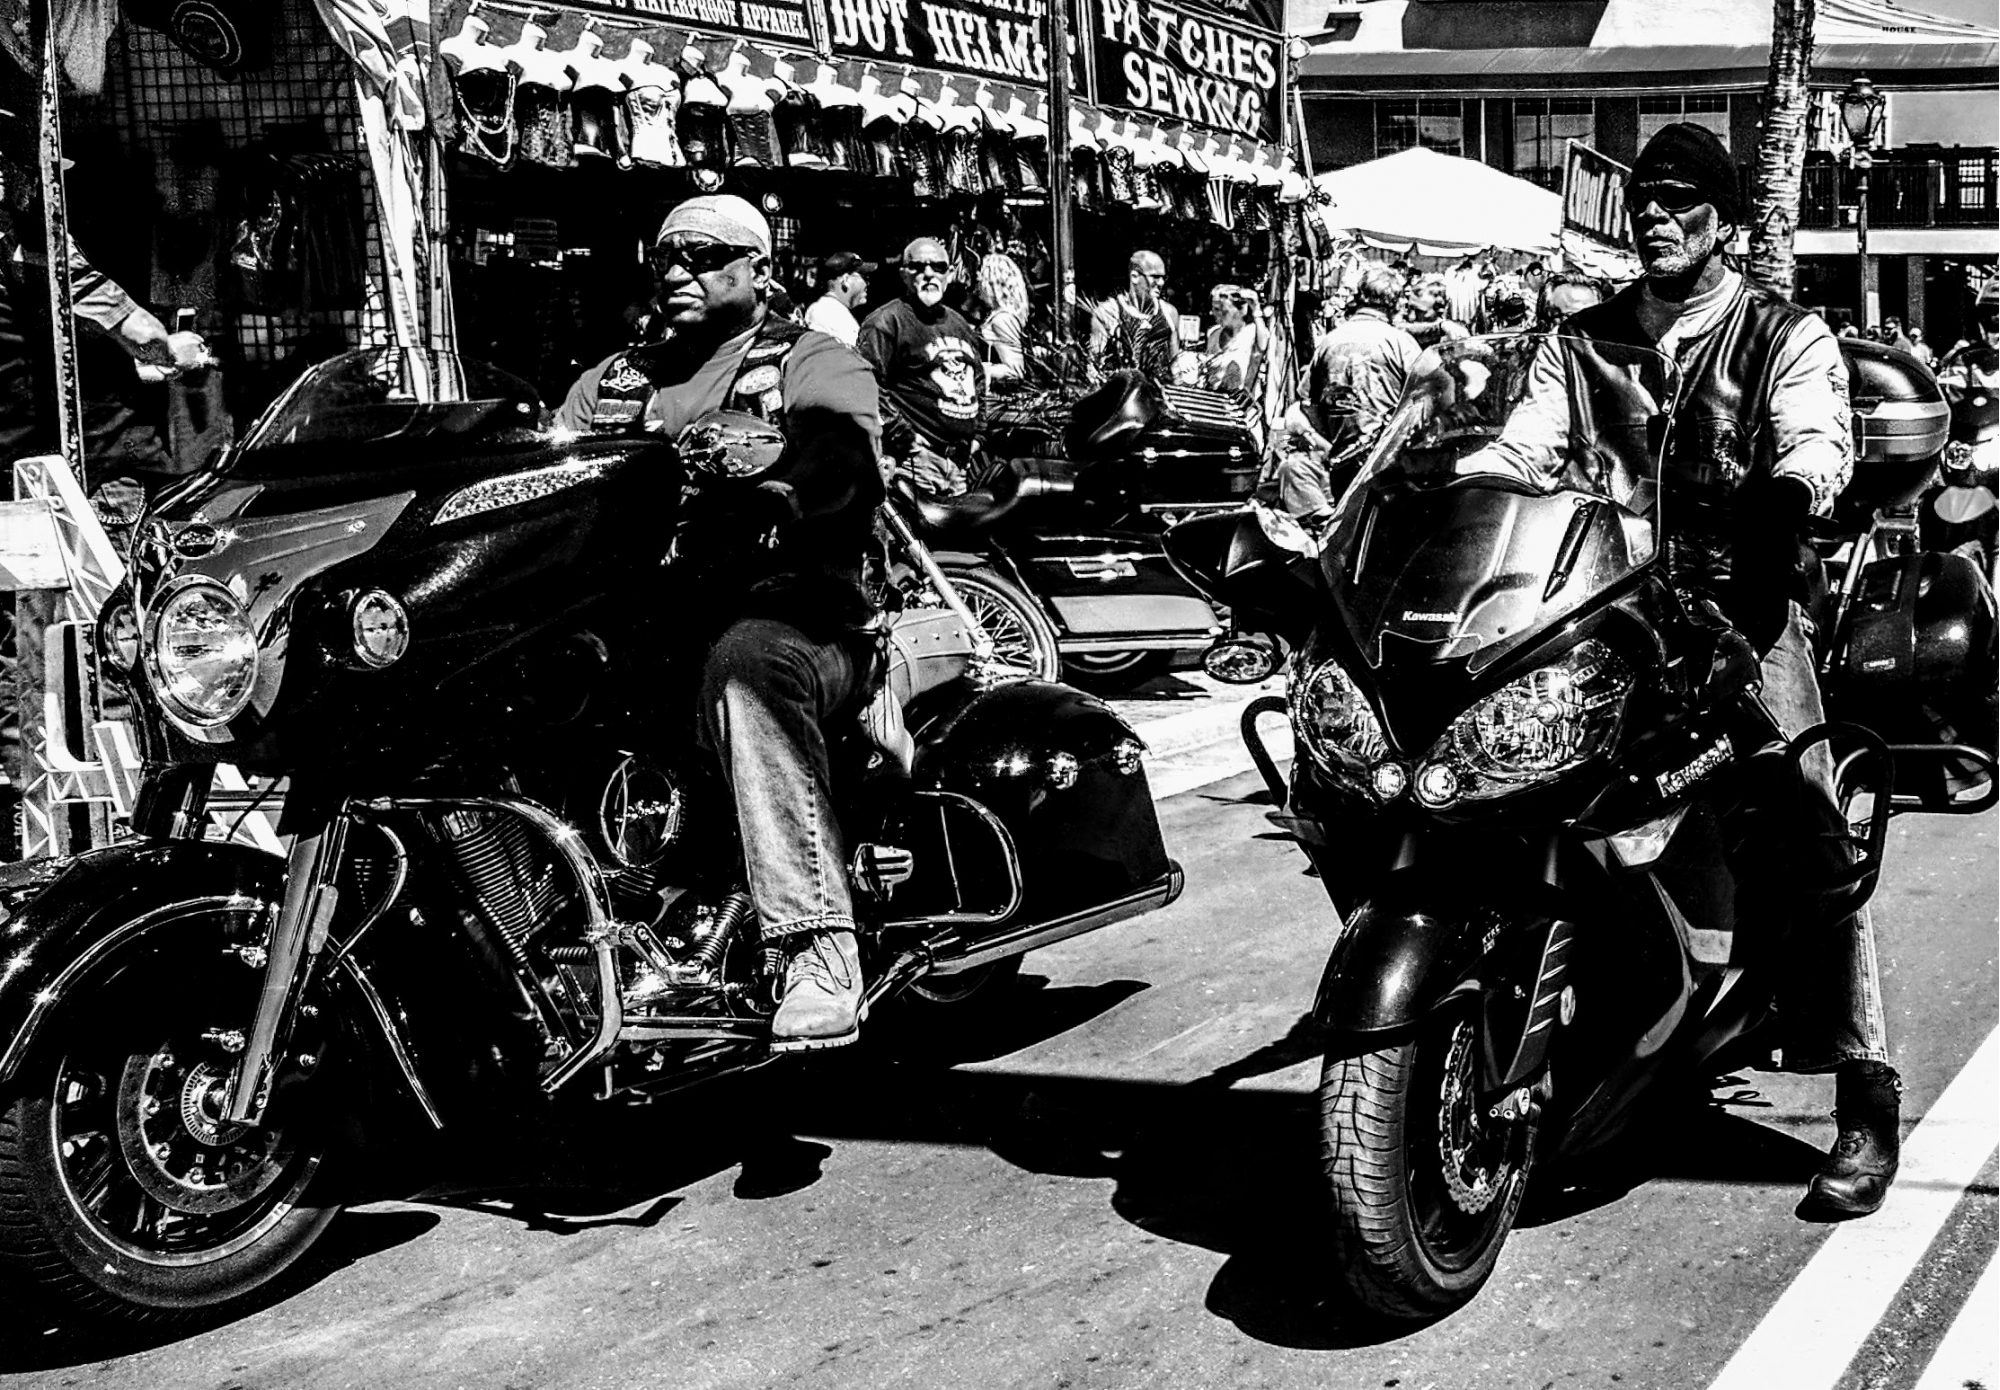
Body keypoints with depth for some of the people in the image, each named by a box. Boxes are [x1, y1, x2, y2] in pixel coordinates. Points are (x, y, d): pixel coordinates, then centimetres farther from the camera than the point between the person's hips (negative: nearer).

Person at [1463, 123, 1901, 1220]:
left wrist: (1790, 487, -33)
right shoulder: (1582, 340, 21)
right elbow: (1520, 446, 6)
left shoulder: (1787, 336, 10)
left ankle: (1866, 1100, -13)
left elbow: (1818, 439, -9)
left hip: (1739, 609, -3)